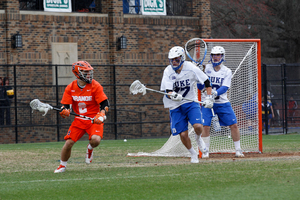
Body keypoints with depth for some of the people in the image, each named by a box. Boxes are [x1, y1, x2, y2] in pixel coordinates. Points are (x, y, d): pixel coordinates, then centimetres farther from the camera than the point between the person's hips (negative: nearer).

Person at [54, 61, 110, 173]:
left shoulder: (95, 86, -10)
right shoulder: (70, 88, -1)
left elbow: (105, 103, -9)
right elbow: (66, 105, 2)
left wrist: (101, 115, -26)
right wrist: (64, 111, -22)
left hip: (94, 119, -2)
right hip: (79, 120, 2)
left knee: (95, 140, -28)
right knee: (68, 143, -9)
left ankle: (90, 149, 12)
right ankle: (62, 166, 17)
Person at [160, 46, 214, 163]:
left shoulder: (191, 68, -9)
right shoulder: (168, 71, -9)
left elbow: (207, 82, 3)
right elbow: (168, 91, -18)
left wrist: (209, 98, -3)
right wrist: (172, 95, -40)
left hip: (191, 103, 0)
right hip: (175, 106, 0)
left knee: (198, 126, -21)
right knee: (183, 134, -6)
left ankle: (198, 138, 16)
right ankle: (193, 154, 21)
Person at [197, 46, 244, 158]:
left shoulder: (227, 71, 1)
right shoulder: (206, 68, 0)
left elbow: (225, 87, -13)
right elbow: (200, 87, -3)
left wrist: (216, 92, -33)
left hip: (222, 103, 1)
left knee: (234, 125, -4)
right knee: (205, 126, -12)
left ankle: (238, 150, 9)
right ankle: (205, 152, 0)